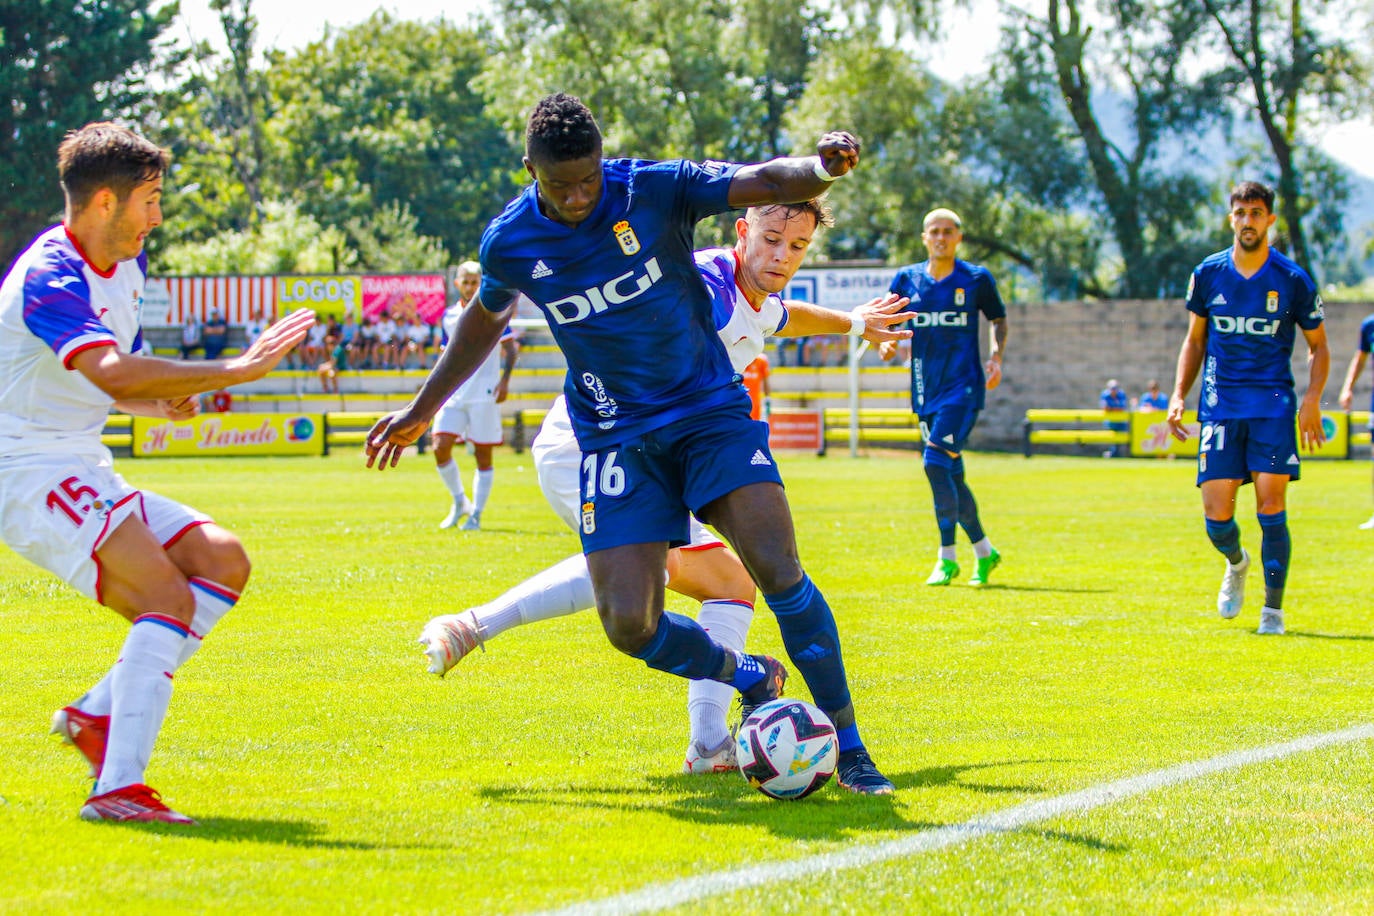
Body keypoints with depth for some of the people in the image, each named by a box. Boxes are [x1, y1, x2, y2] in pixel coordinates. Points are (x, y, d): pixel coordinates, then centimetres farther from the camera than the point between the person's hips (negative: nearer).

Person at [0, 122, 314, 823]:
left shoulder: (127, 267, 12)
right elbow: (115, 374, -36)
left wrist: (164, 399, 2)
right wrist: (236, 369, -34)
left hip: (84, 476, 10)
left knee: (223, 562, 1)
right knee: (169, 595, -24)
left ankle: (97, 713, -1)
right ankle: (118, 789, -30)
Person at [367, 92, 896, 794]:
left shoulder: (655, 189, -12)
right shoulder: (508, 243, -4)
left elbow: (766, 183, -18)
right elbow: (486, 317, 18)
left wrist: (821, 166, -41)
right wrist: (423, 408, 24)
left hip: (711, 411, -2)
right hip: (616, 438, 2)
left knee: (779, 572, -20)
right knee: (628, 625, -12)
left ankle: (848, 749, -7)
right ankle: (752, 678, 18)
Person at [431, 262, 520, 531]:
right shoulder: (449, 315, 13)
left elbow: (511, 348, -1)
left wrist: (505, 380, -13)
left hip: (484, 393, -4)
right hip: (454, 393, 4)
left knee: (483, 454, -1)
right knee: (440, 448, -9)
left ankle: (476, 514, 7)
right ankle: (459, 502, 11)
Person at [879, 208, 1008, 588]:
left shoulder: (977, 279, 0)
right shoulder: (907, 279, 6)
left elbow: (998, 319, 13)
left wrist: (996, 357, -2)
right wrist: (885, 342, -11)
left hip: (964, 385, -4)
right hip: (926, 389, 4)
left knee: (936, 461, -19)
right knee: (951, 474, 6)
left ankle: (947, 557, -11)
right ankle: (984, 551, 21)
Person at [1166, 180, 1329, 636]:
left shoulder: (1293, 280, -2)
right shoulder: (1208, 274, 5)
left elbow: (1318, 347, 8)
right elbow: (1195, 339, 17)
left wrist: (1312, 398, -9)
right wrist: (1178, 395, 5)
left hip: (1272, 404, -2)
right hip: (1219, 405, 2)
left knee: (1271, 504, -13)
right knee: (1216, 514, -4)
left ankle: (1273, 608, -1)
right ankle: (1236, 563, 30)